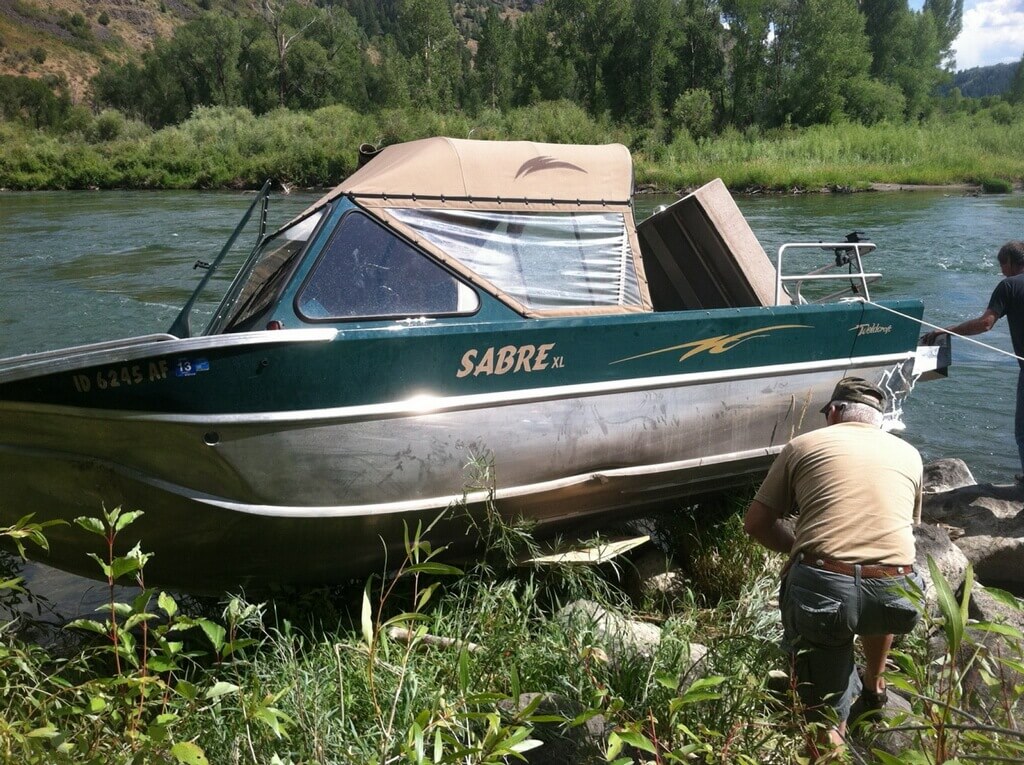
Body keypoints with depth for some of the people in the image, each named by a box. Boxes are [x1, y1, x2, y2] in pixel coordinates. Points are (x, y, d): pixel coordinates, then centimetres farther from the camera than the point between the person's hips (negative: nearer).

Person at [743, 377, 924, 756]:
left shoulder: (803, 445, 13)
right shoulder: (909, 454, 21)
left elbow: (755, 522, 13)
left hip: (820, 589, -3)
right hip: (896, 596, 4)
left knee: (826, 718, 16)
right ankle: (874, 688, 55)